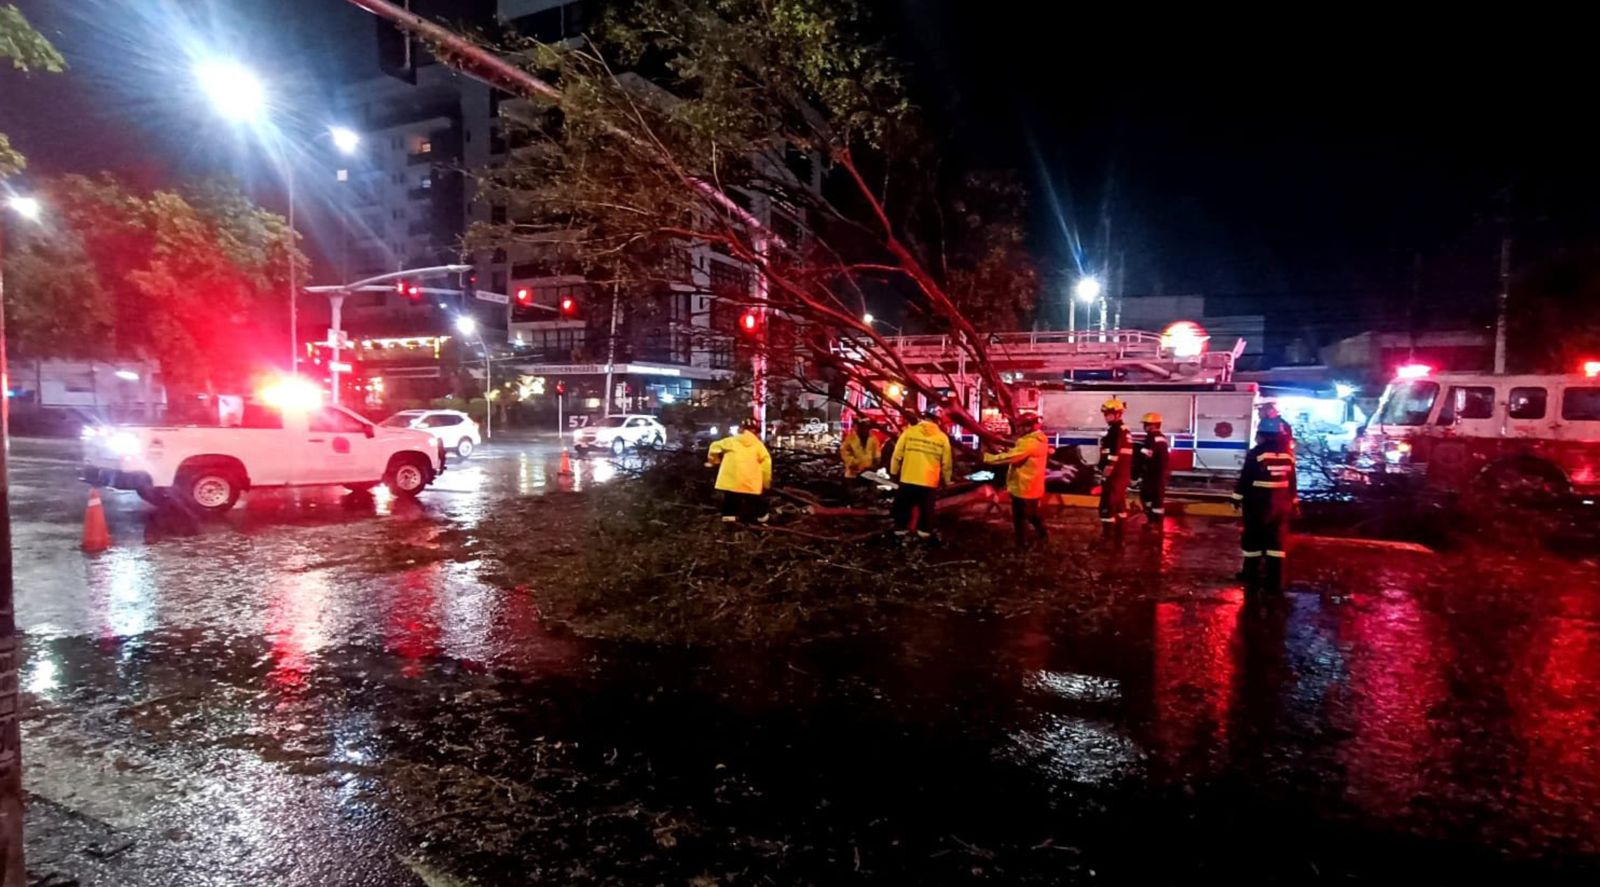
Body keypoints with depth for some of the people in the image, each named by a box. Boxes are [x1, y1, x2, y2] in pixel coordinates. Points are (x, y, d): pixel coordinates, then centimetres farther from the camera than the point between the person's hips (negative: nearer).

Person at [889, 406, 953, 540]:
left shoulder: (909, 431, -4)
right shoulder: (942, 437, -1)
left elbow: (897, 454, -3)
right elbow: (947, 463, 2)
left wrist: (894, 472, 11)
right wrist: (946, 480, 16)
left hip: (908, 478, 0)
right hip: (930, 481, 0)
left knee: (904, 505, 14)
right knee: (926, 507, 13)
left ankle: (900, 528, 21)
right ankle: (924, 530, 18)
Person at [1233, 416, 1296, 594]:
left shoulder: (1256, 453, -12)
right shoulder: (1288, 454, 6)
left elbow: (1245, 479, -11)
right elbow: (1292, 481, 12)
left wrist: (1237, 498, -3)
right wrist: (1292, 502, 20)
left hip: (1259, 503, -5)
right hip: (1280, 504, 5)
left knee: (1253, 540, 6)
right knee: (1276, 541, 8)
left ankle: (1252, 579, 11)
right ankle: (1274, 583, 10)